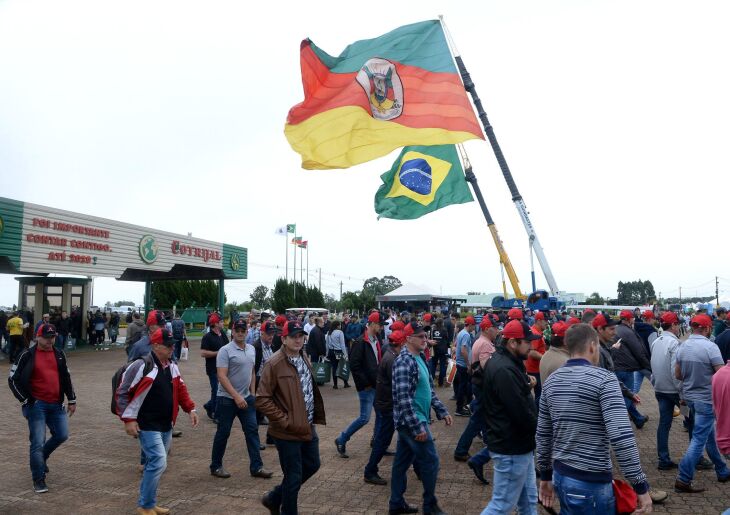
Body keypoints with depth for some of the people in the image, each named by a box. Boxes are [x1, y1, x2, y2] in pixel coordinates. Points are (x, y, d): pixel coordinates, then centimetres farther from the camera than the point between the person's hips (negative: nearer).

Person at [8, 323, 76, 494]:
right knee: (38, 442, -4)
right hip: (37, 405, -5)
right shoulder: (27, 356, -6)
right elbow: (13, 379, -3)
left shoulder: (59, 354, 9)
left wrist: (71, 400, 14)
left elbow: (66, 377, 16)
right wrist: (26, 401, -7)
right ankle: (38, 480, 9)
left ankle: (41, 457, 35)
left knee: (62, 435, 6)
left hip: (56, 404, 5)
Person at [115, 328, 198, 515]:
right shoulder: (140, 365, -16)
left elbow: (180, 389, 18)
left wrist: (190, 409, 9)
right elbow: (122, 392, -14)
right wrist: (129, 420, -16)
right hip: (147, 427, -8)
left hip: (166, 426, 8)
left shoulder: (172, 366, 8)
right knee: (158, 463, -11)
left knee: (155, 464, 15)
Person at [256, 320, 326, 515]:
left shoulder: (304, 359, 7)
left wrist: (315, 416, 12)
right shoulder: (275, 363, -18)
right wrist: (285, 421, -19)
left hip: (307, 427, 8)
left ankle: (274, 498, 37)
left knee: (312, 465, 20)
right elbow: (262, 400, -20)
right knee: (294, 477, 5)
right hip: (288, 431, -8)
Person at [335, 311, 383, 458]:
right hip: (366, 386, -8)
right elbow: (354, 366, -19)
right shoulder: (360, 342, -16)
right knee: (364, 418, -5)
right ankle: (341, 440, 11)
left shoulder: (378, 341, 9)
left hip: (377, 385, 8)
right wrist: (365, 383, -17)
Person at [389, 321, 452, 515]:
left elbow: (429, 389, 18)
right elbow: (403, 398, -25)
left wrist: (442, 411, 12)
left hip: (409, 421, 9)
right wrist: (417, 426, -25)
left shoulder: (420, 358, 10)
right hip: (412, 421, -9)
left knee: (402, 461, 15)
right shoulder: (404, 362, -21)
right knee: (430, 461, 1)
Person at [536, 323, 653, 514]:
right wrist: (640, 486, -15)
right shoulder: (604, 379, -15)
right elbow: (621, 437, -23)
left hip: (560, 475, 6)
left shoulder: (551, 381, 4)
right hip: (591, 482, -6)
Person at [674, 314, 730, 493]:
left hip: (689, 397, 7)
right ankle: (683, 479, -3)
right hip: (706, 399, -7)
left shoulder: (683, 346, 1)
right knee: (699, 439, -3)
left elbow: (678, 375, 8)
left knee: (710, 435, 22)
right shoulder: (710, 347, -18)